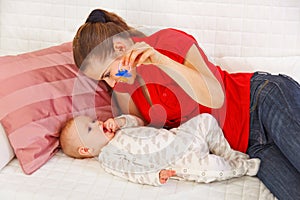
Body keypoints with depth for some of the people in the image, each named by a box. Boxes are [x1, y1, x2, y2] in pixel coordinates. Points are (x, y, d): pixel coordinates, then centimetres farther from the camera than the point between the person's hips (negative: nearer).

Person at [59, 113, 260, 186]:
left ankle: (229, 154, 10)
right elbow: (134, 173, -17)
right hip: (181, 162, -9)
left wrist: (120, 121, 0)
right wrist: (156, 176, -33)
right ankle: (245, 167, -2)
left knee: (205, 119, 3)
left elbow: (139, 122, 20)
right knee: (210, 167, -29)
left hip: (176, 136, 9)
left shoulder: (114, 132, 16)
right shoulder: (108, 156, -9)